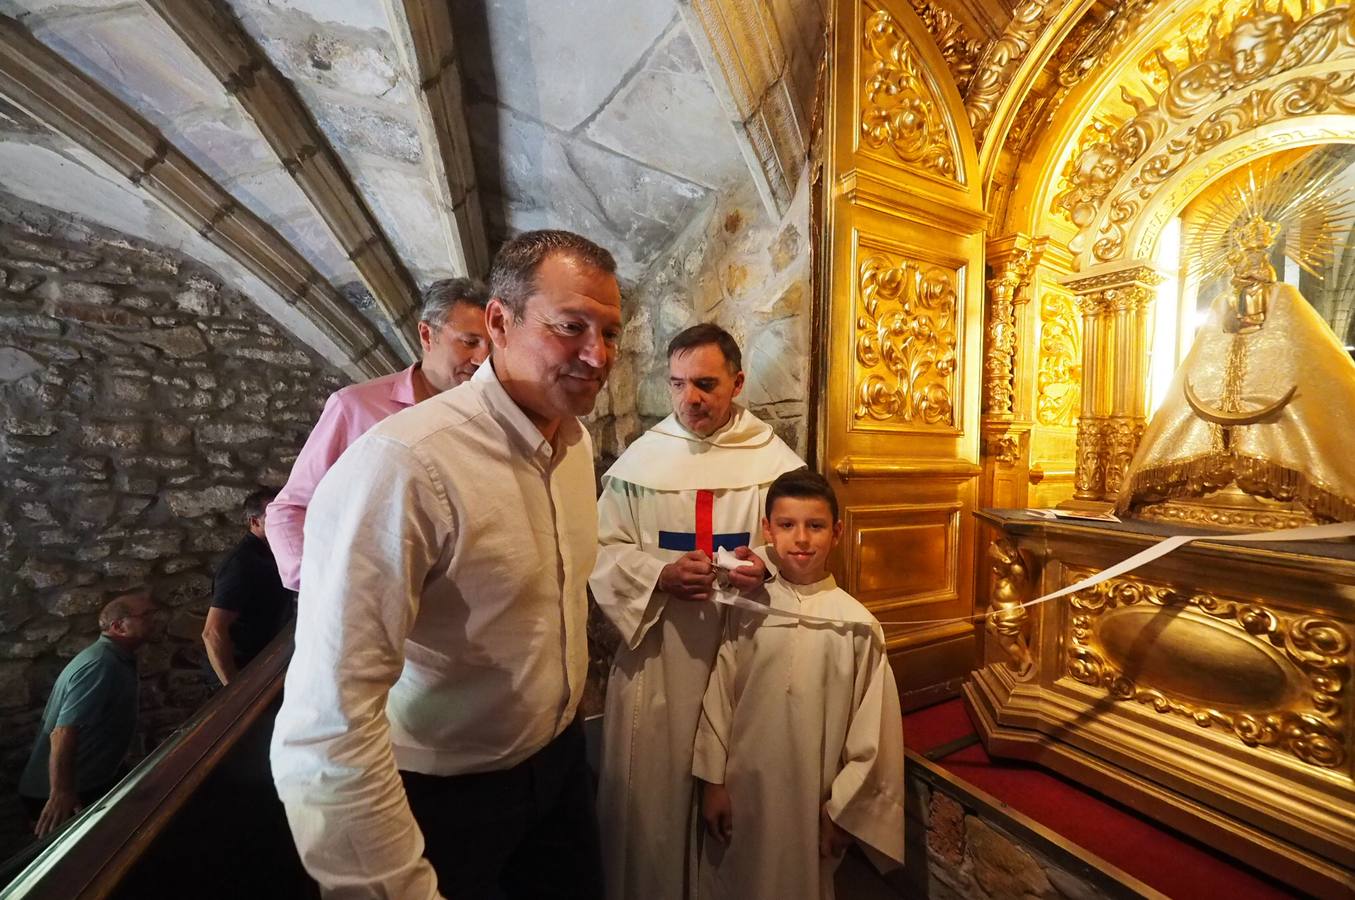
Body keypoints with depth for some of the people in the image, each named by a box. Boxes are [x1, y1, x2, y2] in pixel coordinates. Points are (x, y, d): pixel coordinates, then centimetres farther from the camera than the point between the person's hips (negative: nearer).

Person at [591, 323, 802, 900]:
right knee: (650, 786, 14)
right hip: (656, 649, 0)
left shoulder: (776, 460, -3)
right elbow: (602, 551, -1)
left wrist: (767, 570, -17)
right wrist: (660, 575, -17)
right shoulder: (640, 458, -4)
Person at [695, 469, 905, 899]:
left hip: (812, 797, -1)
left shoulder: (857, 624, -13)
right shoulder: (747, 611, -9)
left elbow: (870, 731, -6)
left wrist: (841, 808, -2)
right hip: (742, 788, 2)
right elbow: (718, 699, -2)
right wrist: (713, 782, 1)